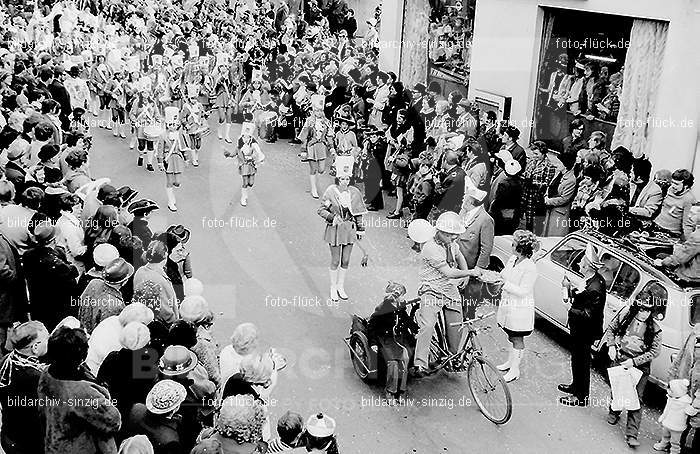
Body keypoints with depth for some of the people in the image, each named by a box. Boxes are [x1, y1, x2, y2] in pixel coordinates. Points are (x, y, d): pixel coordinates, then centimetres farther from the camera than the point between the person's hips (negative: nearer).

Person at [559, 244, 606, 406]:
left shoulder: (594, 289, -33)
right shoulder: (595, 279, -3)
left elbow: (587, 315, -32)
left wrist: (570, 309, -22)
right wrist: (571, 289, -4)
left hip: (585, 333, -9)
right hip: (580, 331, 9)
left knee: (581, 362, 8)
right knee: (577, 359, 25)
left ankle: (581, 396, 24)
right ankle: (576, 386, 45)